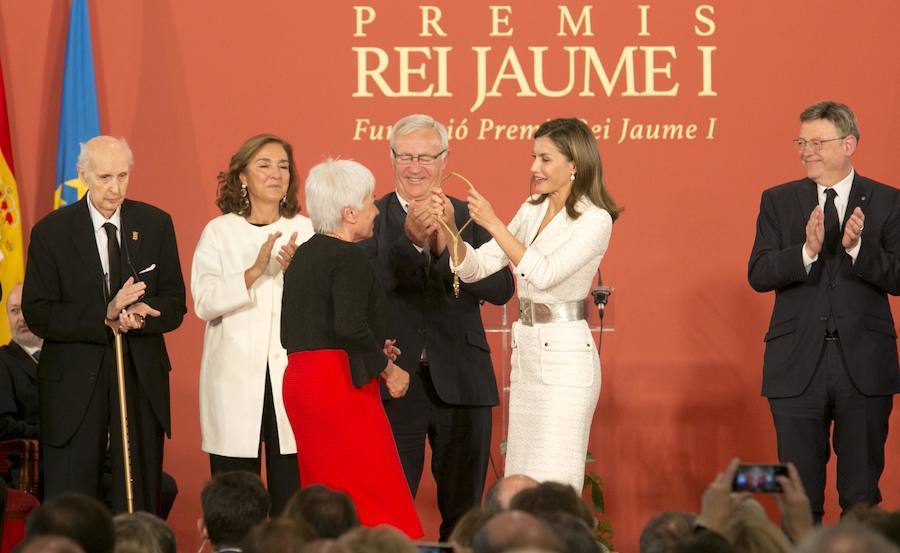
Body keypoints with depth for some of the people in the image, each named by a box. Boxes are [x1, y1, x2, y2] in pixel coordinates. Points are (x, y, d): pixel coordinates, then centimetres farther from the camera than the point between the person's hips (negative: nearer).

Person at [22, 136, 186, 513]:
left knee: (142, 500, 3)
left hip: (143, 377, 2)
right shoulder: (52, 232, -2)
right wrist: (105, 316, -20)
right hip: (74, 381, -2)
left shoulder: (156, 224, 5)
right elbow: (38, 315, -7)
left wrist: (140, 315, -18)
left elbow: (174, 305, 6)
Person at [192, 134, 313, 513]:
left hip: (290, 374, 1)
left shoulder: (304, 230, 9)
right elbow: (204, 303, -6)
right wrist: (255, 271, -17)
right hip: (235, 380, -1)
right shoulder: (219, 232, 5)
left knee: (292, 495, -3)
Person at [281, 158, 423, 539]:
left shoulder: (302, 255, 15)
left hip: (299, 377, 9)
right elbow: (350, 326, -24)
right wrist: (387, 369, -9)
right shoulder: (349, 258, -12)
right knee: (373, 501, -7)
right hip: (342, 381, -9)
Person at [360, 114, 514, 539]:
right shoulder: (371, 218, 0)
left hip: (460, 385, 2)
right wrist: (410, 240, -29)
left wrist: (447, 248, -19)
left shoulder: (469, 218, 5)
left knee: (463, 512, 10)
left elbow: (502, 289, -7)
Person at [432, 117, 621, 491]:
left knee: (553, 488, -9)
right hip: (525, 352, 8)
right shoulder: (532, 211, 11)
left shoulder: (595, 219, -10)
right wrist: (450, 226, -9)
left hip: (565, 356, -8)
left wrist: (494, 225, -23)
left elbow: (545, 274, -21)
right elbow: (476, 268, 8)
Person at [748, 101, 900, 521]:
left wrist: (857, 247, -21)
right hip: (798, 363, 1)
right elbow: (758, 275, -3)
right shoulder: (778, 201, 7)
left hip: (863, 362, -1)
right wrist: (807, 252, -20)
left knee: (862, 497, 6)